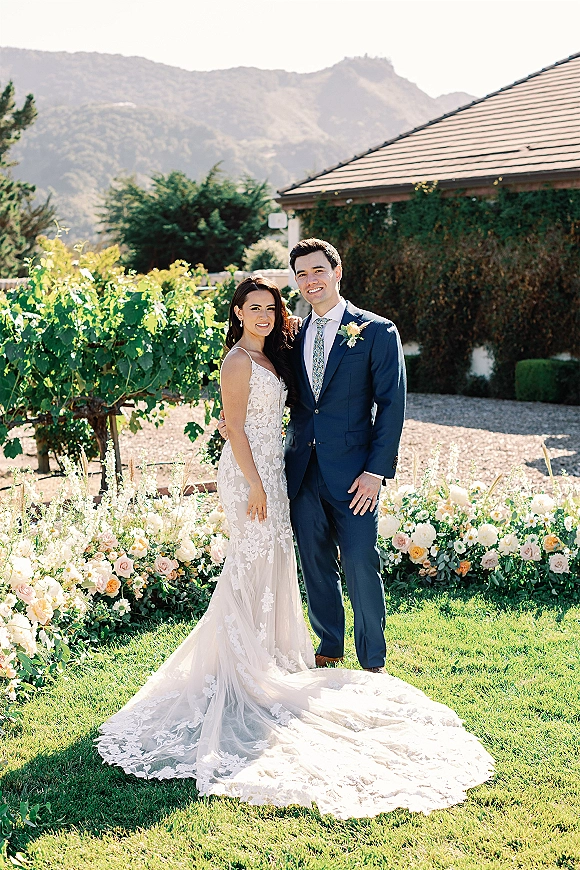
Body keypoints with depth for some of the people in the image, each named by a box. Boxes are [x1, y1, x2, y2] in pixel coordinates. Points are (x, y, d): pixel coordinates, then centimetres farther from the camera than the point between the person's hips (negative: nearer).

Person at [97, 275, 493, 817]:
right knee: (253, 561, -2)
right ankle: (247, 665, 8)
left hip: (270, 467, 9)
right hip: (248, 472, -9)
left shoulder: (270, 357, 14)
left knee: (272, 560, 15)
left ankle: (267, 649, 27)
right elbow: (234, 428, -18)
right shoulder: (239, 361, -15)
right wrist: (255, 486, -20)